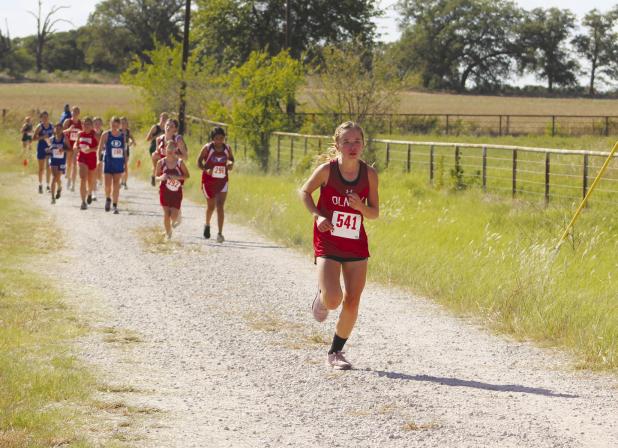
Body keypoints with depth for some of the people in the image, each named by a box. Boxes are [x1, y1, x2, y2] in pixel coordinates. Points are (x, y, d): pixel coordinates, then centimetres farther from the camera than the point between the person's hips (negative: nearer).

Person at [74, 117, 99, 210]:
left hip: (92, 159, -1)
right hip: (82, 158, 1)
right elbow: (75, 145, 12)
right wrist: (76, 147, -12)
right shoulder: (80, 134, 3)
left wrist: (91, 150, -32)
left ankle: (89, 193, 51)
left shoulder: (95, 135, -8)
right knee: (82, 179, -17)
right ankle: (83, 201, -18)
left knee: (91, 181, 16)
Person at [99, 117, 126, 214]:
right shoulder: (106, 135, -3)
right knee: (107, 185, -4)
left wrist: (126, 163, 10)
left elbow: (124, 150, 11)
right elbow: (100, 148, -1)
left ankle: (115, 205, 4)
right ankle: (108, 199, 26)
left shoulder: (123, 135, 6)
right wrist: (99, 159, -9)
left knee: (116, 185, 0)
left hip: (119, 163, 2)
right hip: (108, 163, -2)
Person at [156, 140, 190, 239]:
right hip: (165, 192, 0)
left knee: (174, 216, -4)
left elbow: (187, 175, -3)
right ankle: (168, 233, 15)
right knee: (166, 214, -3)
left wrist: (177, 177, -20)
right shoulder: (161, 162, -6)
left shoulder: (180, 162, -8)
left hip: (177, 192, 0)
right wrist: (161, 178, -22)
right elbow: (156, 176, 2)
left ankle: (176, 219, 34)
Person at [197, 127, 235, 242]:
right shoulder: (207, 148, -10)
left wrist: (231, 164, -9)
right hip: (209, 180, -1)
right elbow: (199, 161, -3)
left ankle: (220, 234, -9)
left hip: (222, 181, 1)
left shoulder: (227, 149, -2)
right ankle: (207, 225, 43)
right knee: (211, 206, 11)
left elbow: (231, 158, 15)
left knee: (220, 207, -9)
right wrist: (205, 170, -22)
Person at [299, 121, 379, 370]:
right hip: (328, 244, -3)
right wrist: (317, 215, -12)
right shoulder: (327, 170, -12)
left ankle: (336, 352, 20)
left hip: (356, 246, 3)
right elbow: (305, 192, 5)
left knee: (352, 303, 1)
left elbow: (374, 213, 2)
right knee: (333, 299, -19)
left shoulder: (369, 174, -5)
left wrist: (361, 207, -20)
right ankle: (321, 297, 19)